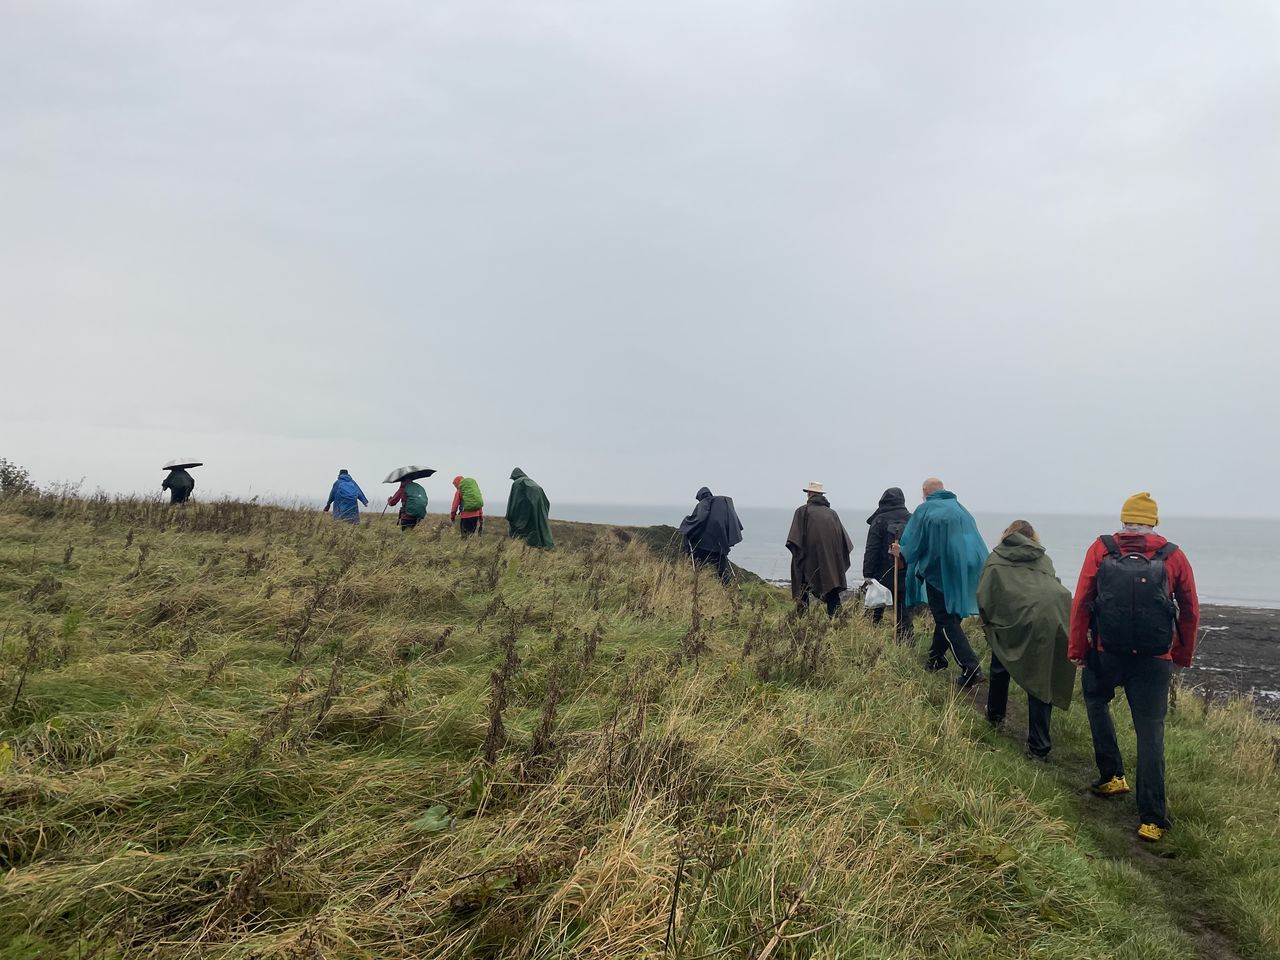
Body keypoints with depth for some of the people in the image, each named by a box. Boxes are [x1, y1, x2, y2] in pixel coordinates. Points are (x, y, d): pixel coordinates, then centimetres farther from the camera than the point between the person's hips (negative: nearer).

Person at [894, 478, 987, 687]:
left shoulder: (924, 511, -5)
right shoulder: (960, 508, 9)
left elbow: (913, 545, -3)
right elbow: (974, 539, 12)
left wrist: (902, 552, 16)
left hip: (939, 573, -5)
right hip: (965, 573, 5)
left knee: (946, 620, -2)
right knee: (949, 614, 19)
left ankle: (970, 667, -13)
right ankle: (936, 658, 29)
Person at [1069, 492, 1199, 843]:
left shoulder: (1101, 549, -1)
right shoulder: (1173, 556, 2)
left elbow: (1081, 601, -4)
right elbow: (1190, 611, 8)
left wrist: (1077, 649, 4)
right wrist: (1183, 655, 20)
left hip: (1106, 654, 0)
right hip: (1155, 660, 0)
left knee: (1096, 701, 28)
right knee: (1151, 733, 5)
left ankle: (1112, 775, 23)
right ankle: (1152, 820, 5)